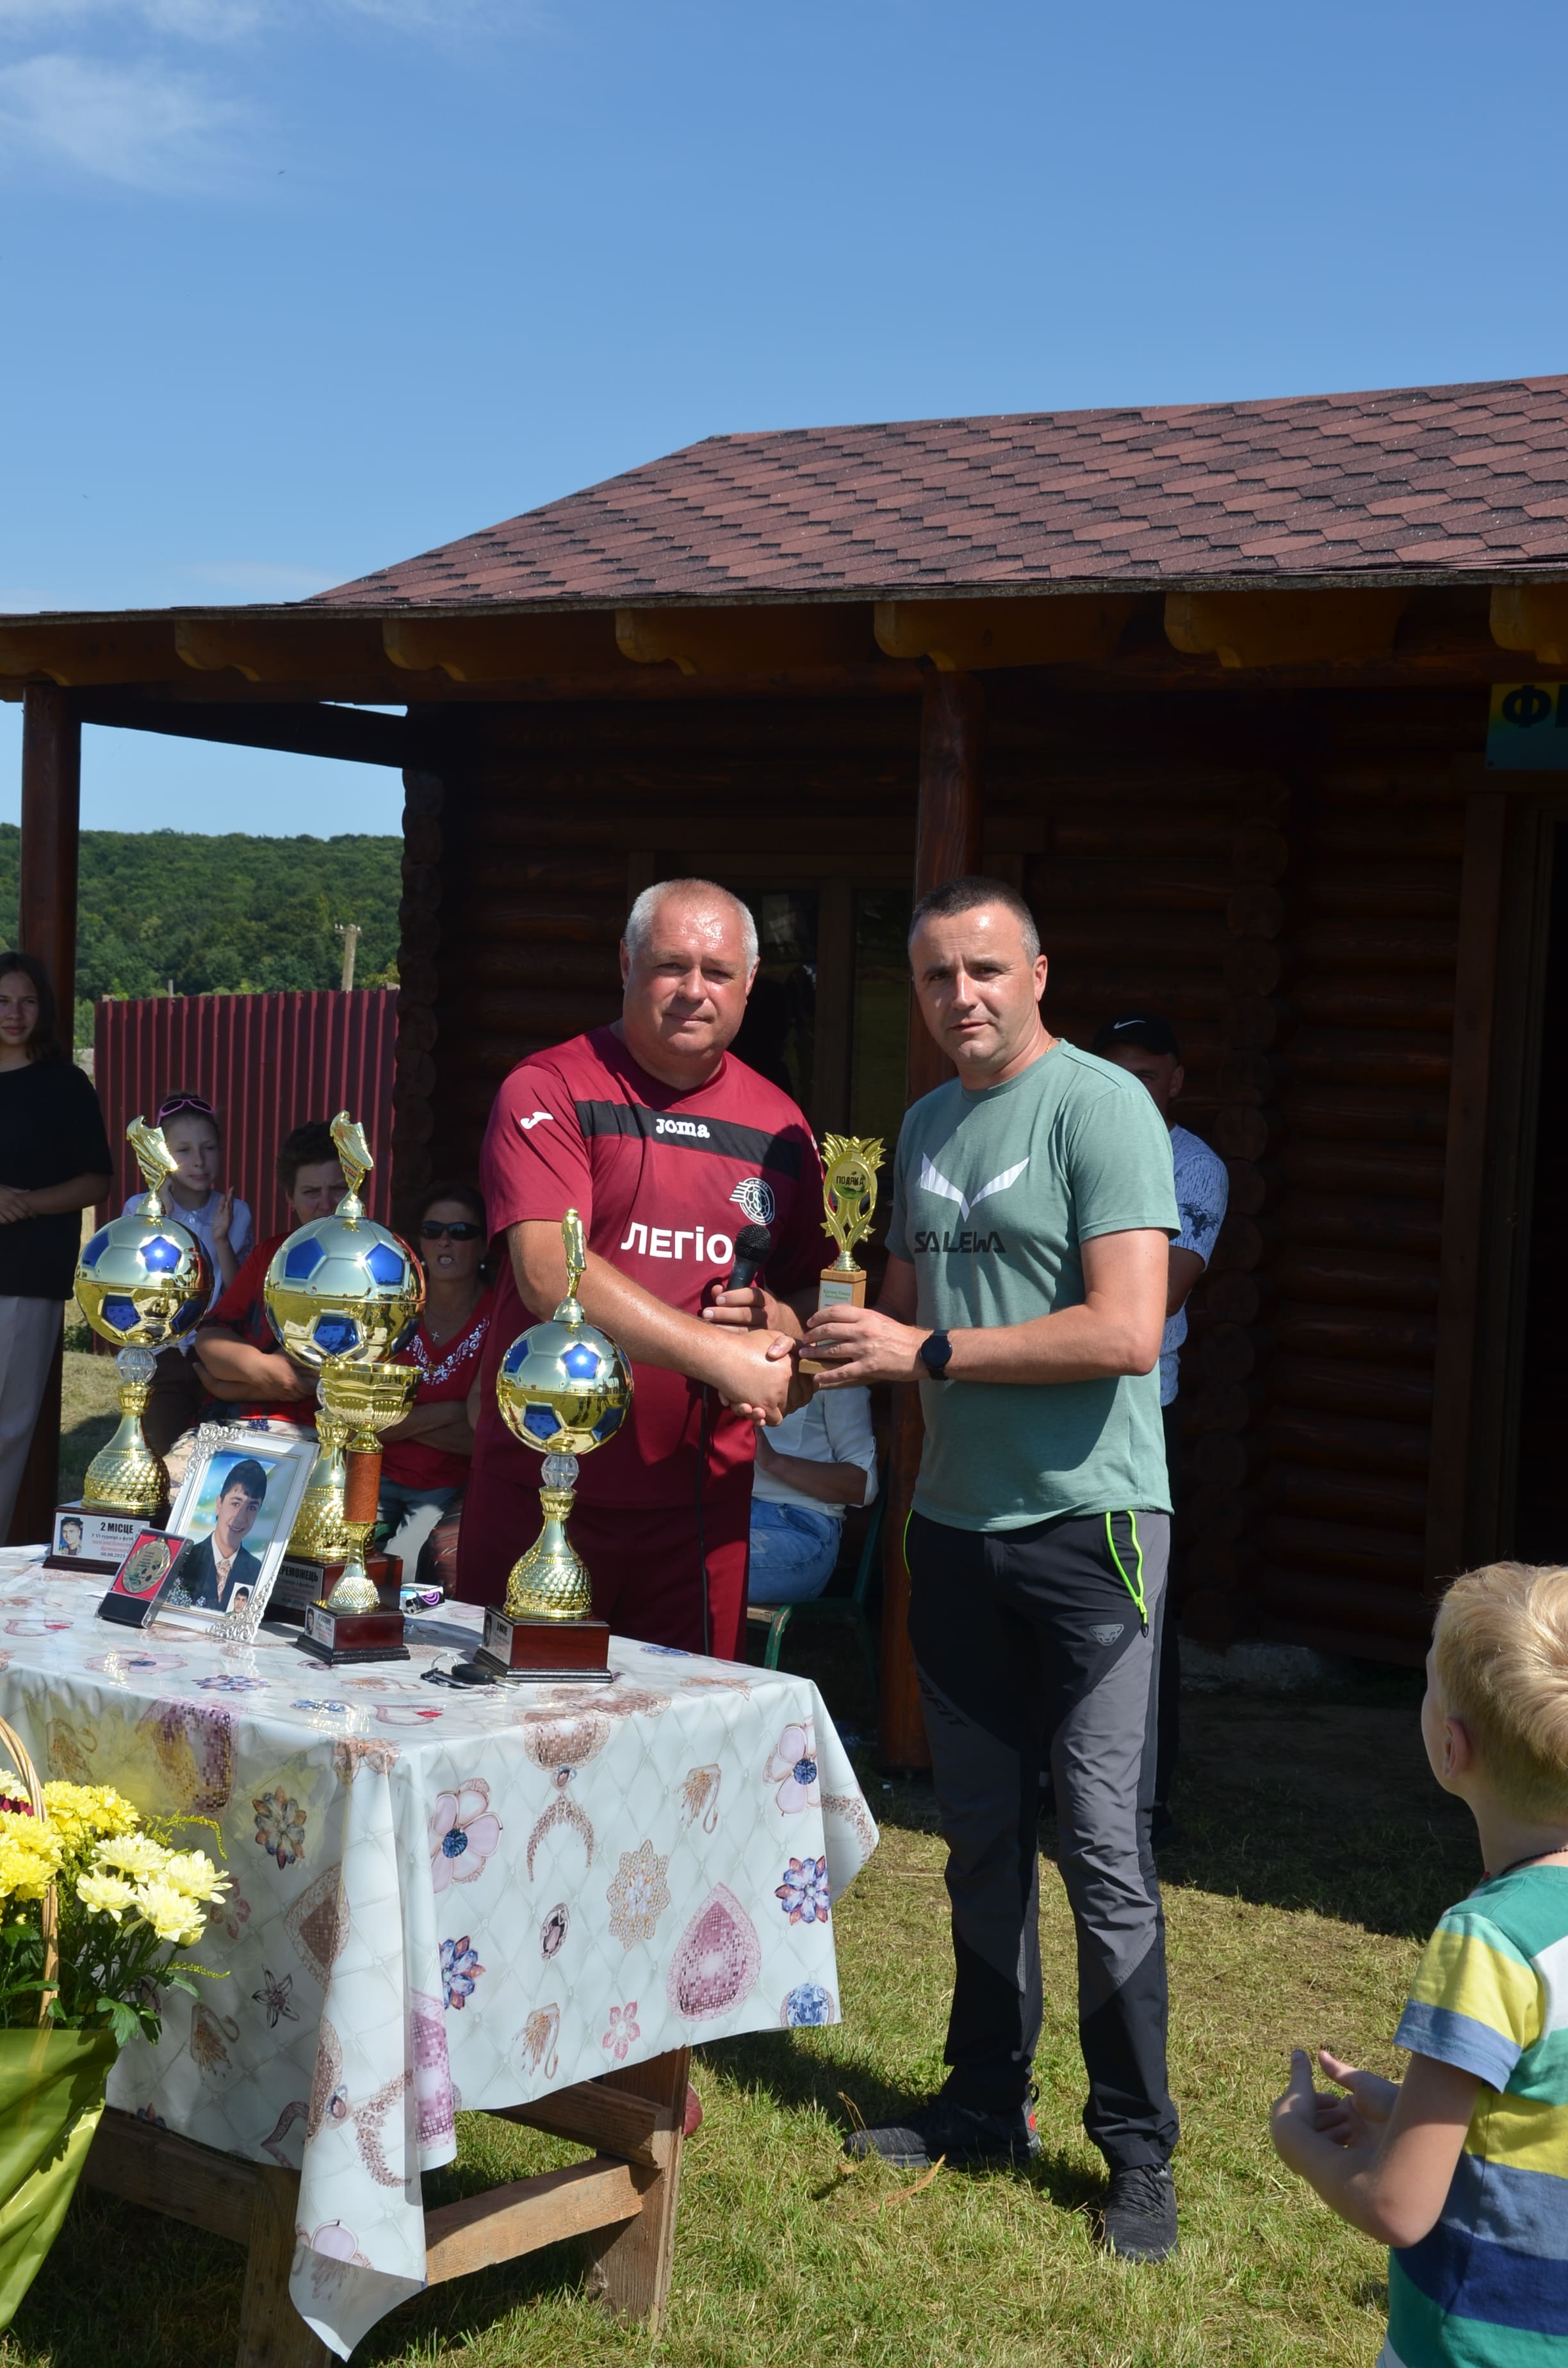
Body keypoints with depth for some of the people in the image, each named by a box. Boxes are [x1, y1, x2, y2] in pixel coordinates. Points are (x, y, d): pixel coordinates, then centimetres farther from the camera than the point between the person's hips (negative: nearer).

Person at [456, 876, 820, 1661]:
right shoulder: (548, 1090, -4)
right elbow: (548, 1275, -17)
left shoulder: (778, 1123, 10)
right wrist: (722, 1355, -20)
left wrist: (782, 1322, -7)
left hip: (701, 1504, 3)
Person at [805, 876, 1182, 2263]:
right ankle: (987, 2106, 27)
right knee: (983, 1832, 15)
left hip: (1088, 1522, -7)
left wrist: (930, 1353, -17)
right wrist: (822, 1338, 2)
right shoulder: (927, 1126, 13)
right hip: (956, 1521, 7)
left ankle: (1138, 2151, 8)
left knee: (1104, 1845, -4)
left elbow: (1127, 1331, -20)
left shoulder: (1101, 1106, -10)